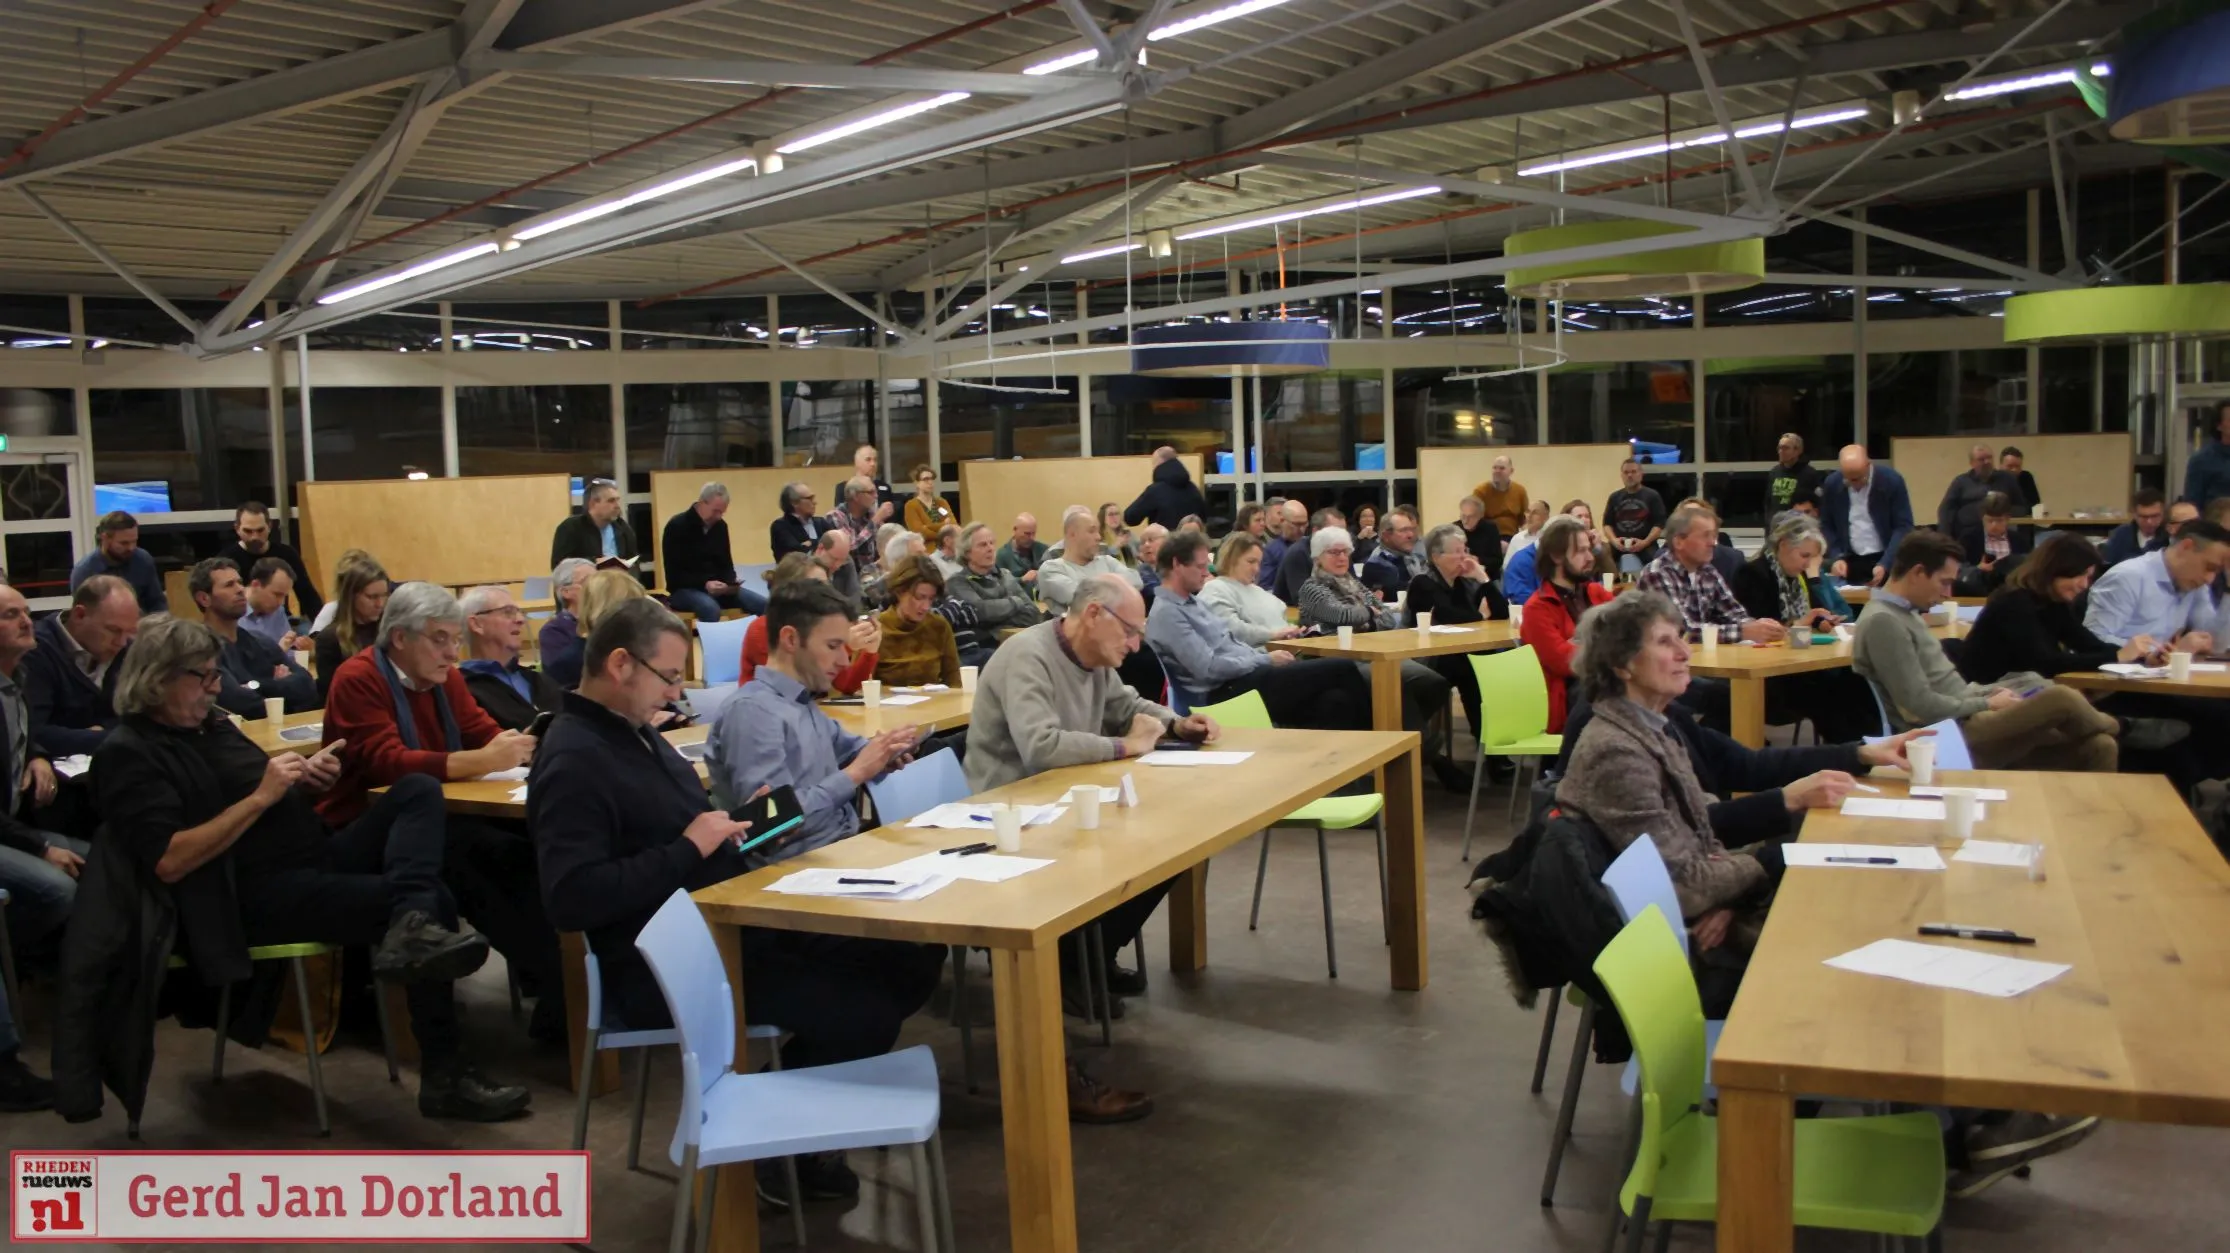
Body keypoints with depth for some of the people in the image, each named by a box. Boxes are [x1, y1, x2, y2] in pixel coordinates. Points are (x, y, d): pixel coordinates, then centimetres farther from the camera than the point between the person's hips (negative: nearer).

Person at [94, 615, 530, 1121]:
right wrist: (261, 796, -17)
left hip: (317, 855, 9)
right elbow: (169, 861, -20)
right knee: (434, 902, -23)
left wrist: (306, 779, 0)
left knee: (418, 792, -14)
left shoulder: (212, 723, 19)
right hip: (258, 894, -9)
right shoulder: (129, 755, -7)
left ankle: (413, 927, -34)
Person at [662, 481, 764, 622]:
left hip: (716, 588, 6)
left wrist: (730, 584, -10)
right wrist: (704, 584, -27)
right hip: (684, 590, -6)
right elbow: (674, 574, -13)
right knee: (710, 608, -40)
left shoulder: (720, 526, 8)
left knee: (764, 605, -16)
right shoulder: (677, 526, -10)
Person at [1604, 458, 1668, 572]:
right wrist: (1613, 540, -6)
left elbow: (1659, 523, -1)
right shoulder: (1615, 497, 15)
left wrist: (1645, 542, -16)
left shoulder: (1652, 496, 5)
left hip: (1646, 551, -3)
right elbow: (1607, 523, 14)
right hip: (1619, 551, 3)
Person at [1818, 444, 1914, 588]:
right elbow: (1826, 526, 5)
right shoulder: (1832, 484, -4)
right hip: (1849, 562, 2)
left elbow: (1904, 527, -10)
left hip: (1886, 561, -2)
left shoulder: (1892, 481, -11)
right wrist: (1835, 558, -11)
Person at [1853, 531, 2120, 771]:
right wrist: (1987, 704, -8)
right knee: (2061, 699, -17)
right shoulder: (1882, 621, -17)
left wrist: (1989, 692, 5)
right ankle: (2105, 727, 15)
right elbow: (1922, 707, -20)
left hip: (1963, 718, 10)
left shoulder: (1905, 611, 16)